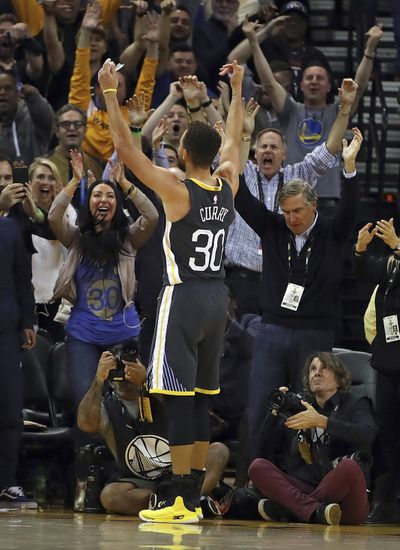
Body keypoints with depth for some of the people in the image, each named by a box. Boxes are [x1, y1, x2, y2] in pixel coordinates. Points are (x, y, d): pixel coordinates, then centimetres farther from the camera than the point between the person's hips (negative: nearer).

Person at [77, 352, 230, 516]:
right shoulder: (105, 406, 3)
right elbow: (86, 424, -22)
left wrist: (147, 379, -38)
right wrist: (98, 380, -31)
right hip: (138, 483, -2)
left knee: (219, 451, -19)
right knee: (109, 495, -33)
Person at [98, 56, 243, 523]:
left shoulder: (177, 192, -14)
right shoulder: (227, 186, 4)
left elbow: (125, 149, -14)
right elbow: (234, 140, 24)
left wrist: (111, 94, -9)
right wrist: (236, 90, 34)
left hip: (183, 298, -7)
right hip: (217, 297, 7)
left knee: (178, 400, -6)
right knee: (199, 401, 11)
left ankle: (179, 502, -8)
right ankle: (192, 499, 13)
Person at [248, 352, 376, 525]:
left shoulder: (355, 405, 12)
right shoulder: (298, 408, 22)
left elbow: (367, 434, -12)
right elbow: (269, 447, 15)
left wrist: (321, 421, -21)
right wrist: (276, 412, -2)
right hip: (302, 488, 3)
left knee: (350, 467, -34)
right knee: (257, 467, -14)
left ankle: (278, 509, -25)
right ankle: (316, 511, -36)